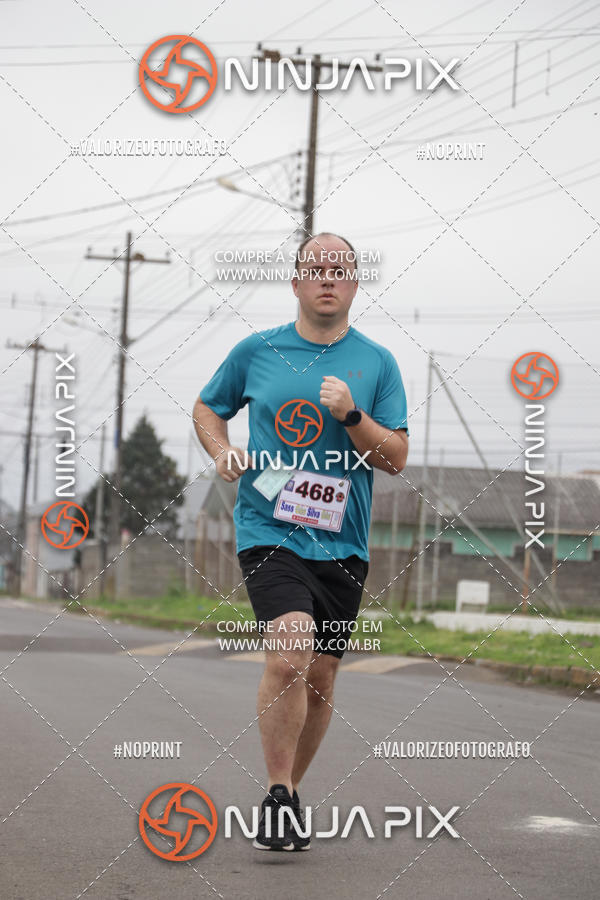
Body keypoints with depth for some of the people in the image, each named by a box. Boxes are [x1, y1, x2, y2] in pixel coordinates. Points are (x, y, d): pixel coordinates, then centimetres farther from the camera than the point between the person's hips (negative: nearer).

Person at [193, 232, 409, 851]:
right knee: (289, 656, -22)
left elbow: (396, 458, 2)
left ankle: (290, 791, 28)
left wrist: (351, 415, -14)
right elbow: (207, 408, 20)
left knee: (320, 677, 8)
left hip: (341, 543, 3)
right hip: (268, 531, -2)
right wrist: (222, 453, 1)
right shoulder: (256, 352, 5)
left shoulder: (377, 363, 5)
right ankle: (277, 796, -10)